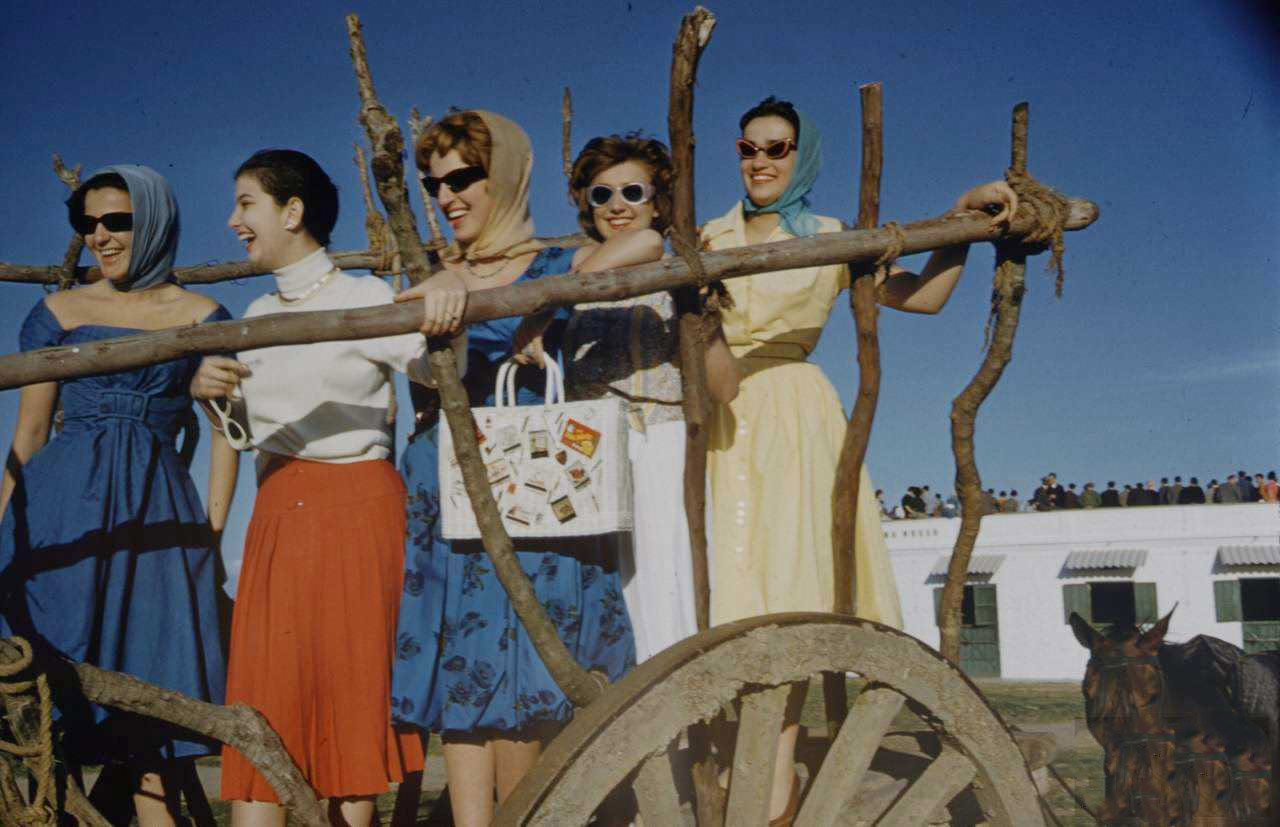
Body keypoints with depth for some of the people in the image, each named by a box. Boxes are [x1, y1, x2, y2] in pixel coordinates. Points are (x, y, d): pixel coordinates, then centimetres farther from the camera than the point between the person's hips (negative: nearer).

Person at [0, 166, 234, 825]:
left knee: (150, 685, 1)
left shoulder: (202, 318, 7)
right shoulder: (58, 312, 9)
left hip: (155, 512, -1)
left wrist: (213, 531, -1)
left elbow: (227, 430, 6)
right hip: (61, 508, 1)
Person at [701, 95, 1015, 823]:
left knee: (785, 581, -9)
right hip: (722, 420, 2)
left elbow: (923, 296, 0)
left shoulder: (830, 240, 9)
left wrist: (965, 217, -9)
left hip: (795, 416, -2)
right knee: (729, 585, -4)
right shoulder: (710, 238, 15)